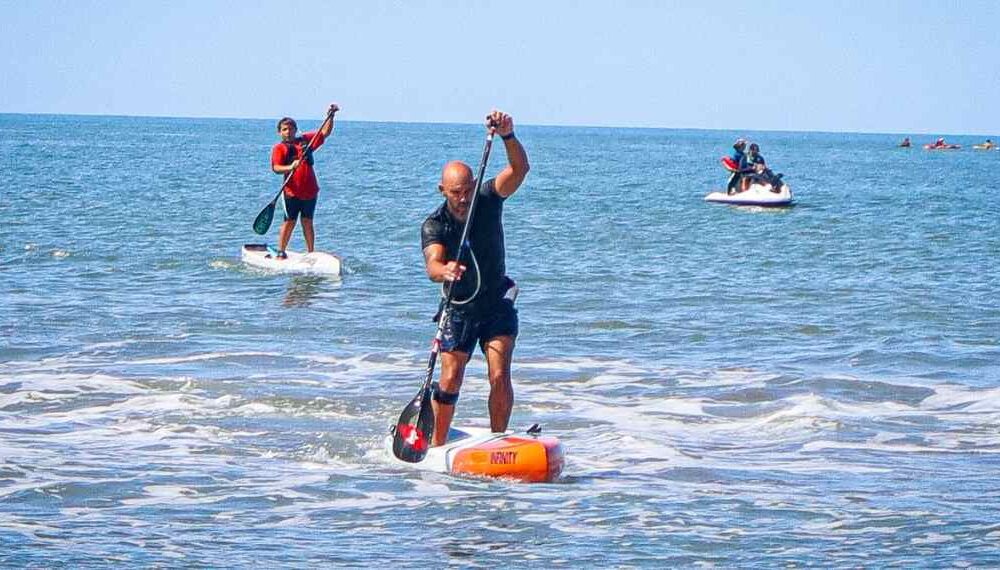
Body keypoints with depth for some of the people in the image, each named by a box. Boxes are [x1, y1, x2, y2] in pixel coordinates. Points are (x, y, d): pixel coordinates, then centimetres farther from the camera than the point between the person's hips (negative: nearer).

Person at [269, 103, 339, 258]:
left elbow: (325, 132, 16)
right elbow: (276, 168, -16)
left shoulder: (306, 140, 12)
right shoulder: (279, 148, -2)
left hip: (310, 190, 4)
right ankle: (281, 252, 6)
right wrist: (290, 167, -33)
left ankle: (311, 253, 15)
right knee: (289, 222, -3)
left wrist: (331, 116, 3)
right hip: (292, 191, -4)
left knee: (307, 222, 11)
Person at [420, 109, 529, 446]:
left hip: (498, 304, 1)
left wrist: (508, 136, -45)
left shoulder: (488, 201, -10)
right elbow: (432, 266, -33)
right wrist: (444, 271, -58)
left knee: (499, 376, -13)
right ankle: (437, 445, 9)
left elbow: (519, 169, -26)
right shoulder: (434, 225, -15)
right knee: (450, 380, -6)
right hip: (459, 309, -1)